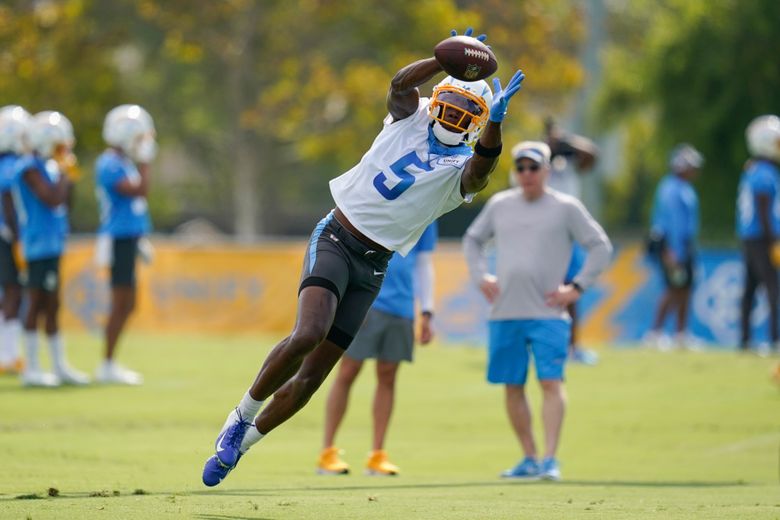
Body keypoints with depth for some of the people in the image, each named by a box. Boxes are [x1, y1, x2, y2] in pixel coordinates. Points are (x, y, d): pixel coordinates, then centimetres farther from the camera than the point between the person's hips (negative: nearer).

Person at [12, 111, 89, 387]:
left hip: (52, 244, 9)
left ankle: (60, 366, 18)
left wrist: (69, 176, 7)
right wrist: (65, 172, -11)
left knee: (51, 306, 13)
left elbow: (63, 202, 18)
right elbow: (52, 199, -23)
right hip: (39, 246, -9)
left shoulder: (48, 166, 14)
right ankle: (32, 369, -2)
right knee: (37, 304, -6)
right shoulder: (30, 168, -14)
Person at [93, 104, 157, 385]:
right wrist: (144, 162, -14)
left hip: (128, 238, 10)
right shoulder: (110, 164, -14)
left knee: (126, 304, 13)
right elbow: (139, 191, -23)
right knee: (121, 304, -8)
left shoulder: (124, 162, 16)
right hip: (118, 239, -10)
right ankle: (108, 366, -3)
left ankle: (110, 364, 18)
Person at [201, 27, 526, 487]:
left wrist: (495, 122, -40)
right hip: (336, 238, -2)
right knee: (309, 334, -27)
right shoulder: (411, 117, 4)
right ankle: (243, 416, -7)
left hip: (372, 267, 2)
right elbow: (401, 83, -17)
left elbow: (482, 170, -23)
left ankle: (237, 445, 18)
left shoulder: (462, 171, 1)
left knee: (310, 379, 1)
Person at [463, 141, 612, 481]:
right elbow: (472, 240, 25)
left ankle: (550, 459, -15)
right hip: (504, 313, 4)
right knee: (512, 387, 6)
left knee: (551, 383, -13)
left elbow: (601, 247, 3)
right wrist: (480, 276, 9)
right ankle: (529, 458, 15)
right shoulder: (499, 205, 11)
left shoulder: (566, 208, 1)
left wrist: (577, 287, -5)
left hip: (547, 314, -4)